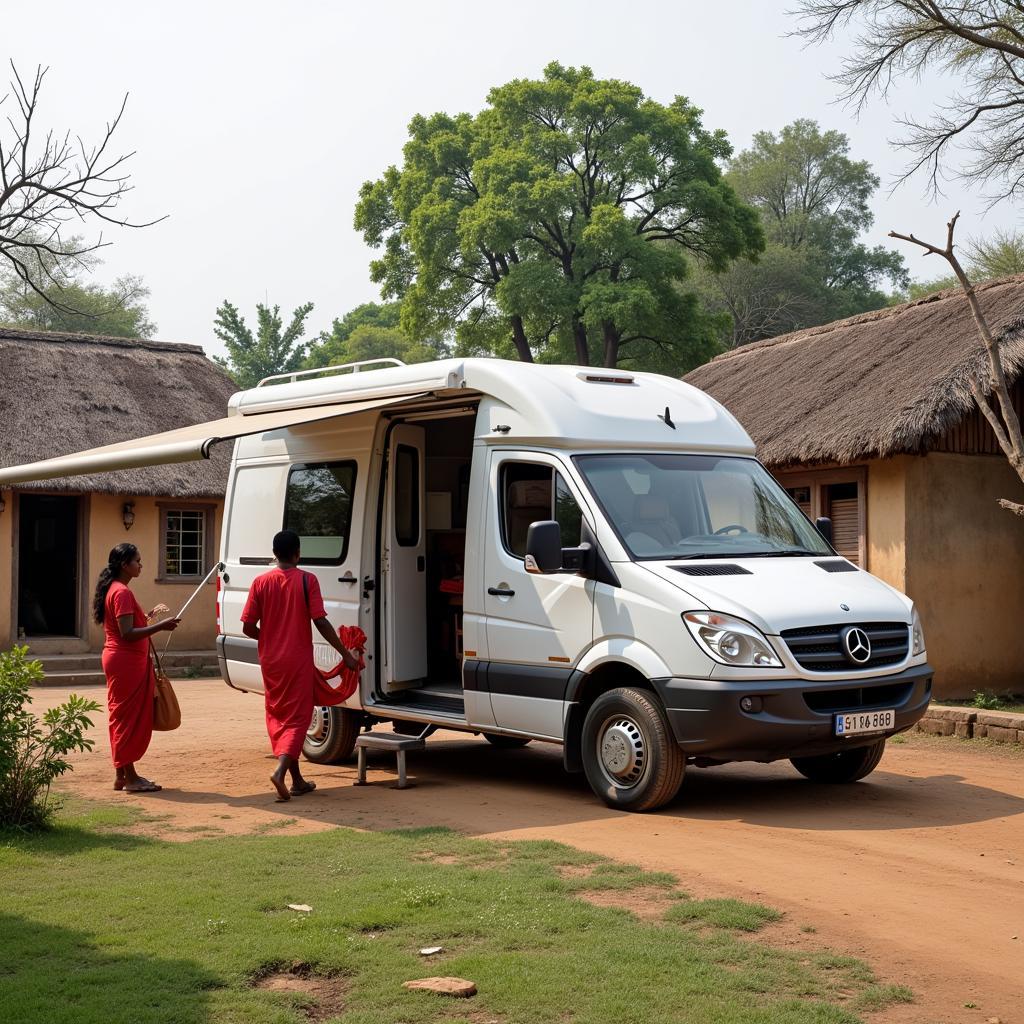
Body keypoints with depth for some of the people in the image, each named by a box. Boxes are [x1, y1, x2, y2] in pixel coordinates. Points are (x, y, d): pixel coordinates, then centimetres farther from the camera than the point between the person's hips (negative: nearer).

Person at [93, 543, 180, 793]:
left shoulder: (113, 589, 15)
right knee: (130, 718, -5)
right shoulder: (122, 592, -17)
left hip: (118, 660, 11)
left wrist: (147, 616, 12)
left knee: (123, 717, 13)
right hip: (126, 662, -11)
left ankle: (122, 774, 19)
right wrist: (160, 626, -23)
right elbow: (127, 633, -23)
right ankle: (130, 777, 0)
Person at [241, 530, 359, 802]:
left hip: (271, 661, 3)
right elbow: (320, 622, -13)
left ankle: (297, 781, 18)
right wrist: (345, 653, -7)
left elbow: (248, 627, -1)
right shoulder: (306, 580, -7)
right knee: (297, 718, 2)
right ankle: (281, 770, -21)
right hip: (299, 660, -3)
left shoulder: (261, 582, 0)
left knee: (278, 717, 15)